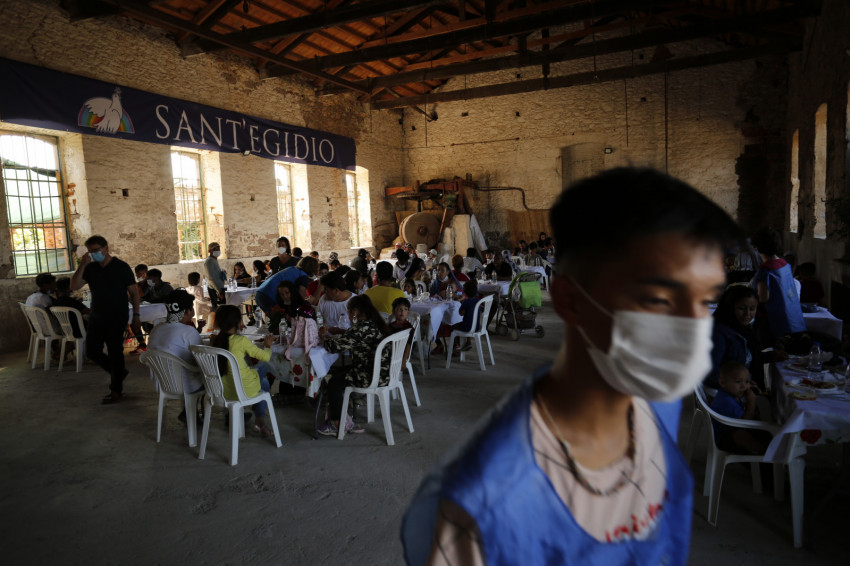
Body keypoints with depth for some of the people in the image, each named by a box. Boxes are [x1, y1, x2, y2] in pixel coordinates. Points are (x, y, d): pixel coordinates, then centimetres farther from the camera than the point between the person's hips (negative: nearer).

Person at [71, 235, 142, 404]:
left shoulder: (121, 267, -7)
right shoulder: (90, 268, 6)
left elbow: (134, 292, -5)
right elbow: (74, 286, -5)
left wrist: (136, 316, -8)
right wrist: (82, 265, -15)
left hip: (117, 317, -5)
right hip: (96, 317, 6)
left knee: (115, 352, 0)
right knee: (91, 351, 7)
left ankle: (116, 390, 11)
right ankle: (119, 372, 29)